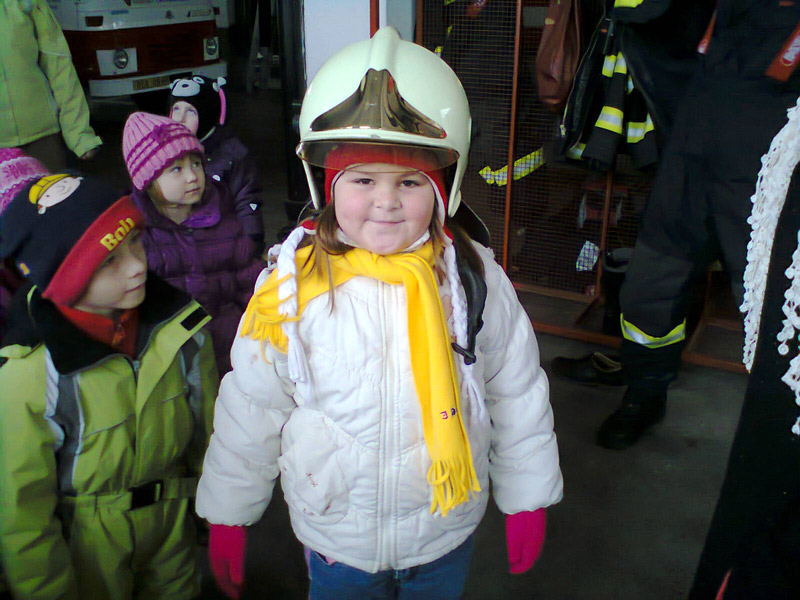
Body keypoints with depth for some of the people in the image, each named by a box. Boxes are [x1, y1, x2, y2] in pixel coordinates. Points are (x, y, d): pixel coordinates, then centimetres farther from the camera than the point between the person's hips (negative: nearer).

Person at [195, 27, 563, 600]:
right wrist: (228, 515, 2)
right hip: (334, 536, 0)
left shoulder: (477, 280, -14)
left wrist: (528, 499, 5)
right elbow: (250, 409, -6)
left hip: (446, 530, 1)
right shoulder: (291, 287, -17)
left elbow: (518, 397, -3)